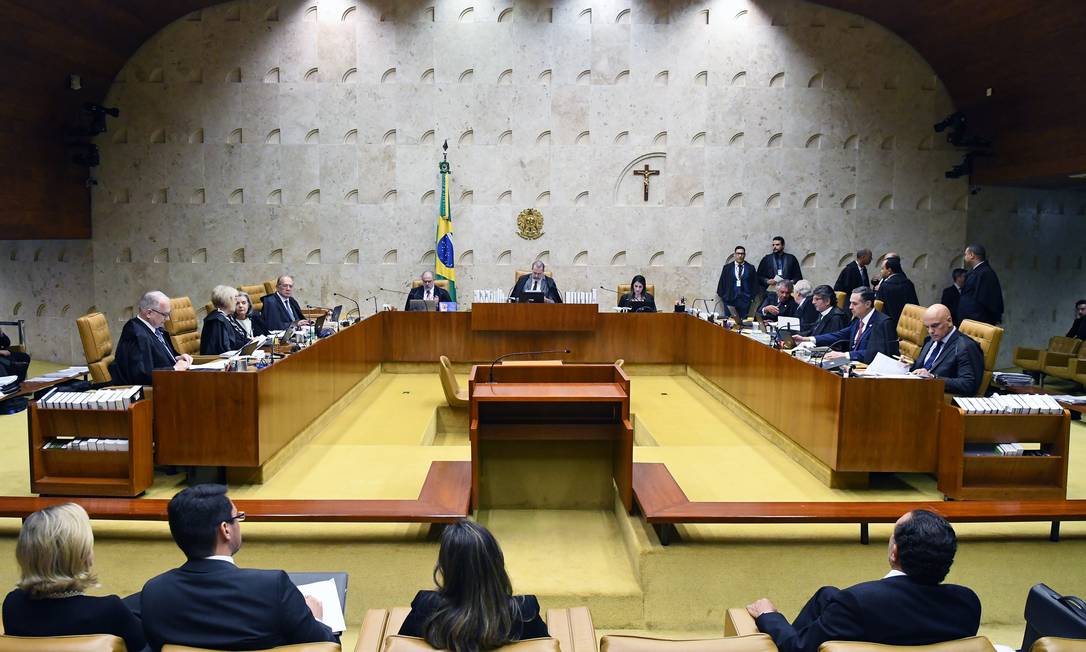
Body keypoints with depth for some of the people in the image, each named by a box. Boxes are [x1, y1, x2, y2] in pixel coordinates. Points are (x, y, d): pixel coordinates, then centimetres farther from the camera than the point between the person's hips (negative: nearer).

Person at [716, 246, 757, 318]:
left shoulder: (750, 268, 9)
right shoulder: (727, 267, 9)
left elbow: (755, 284, 8)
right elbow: (722, 283, 9)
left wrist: (752, 297, -1)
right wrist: (722, 296, 2)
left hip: (745, 300, 0)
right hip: (730, 299, 0)